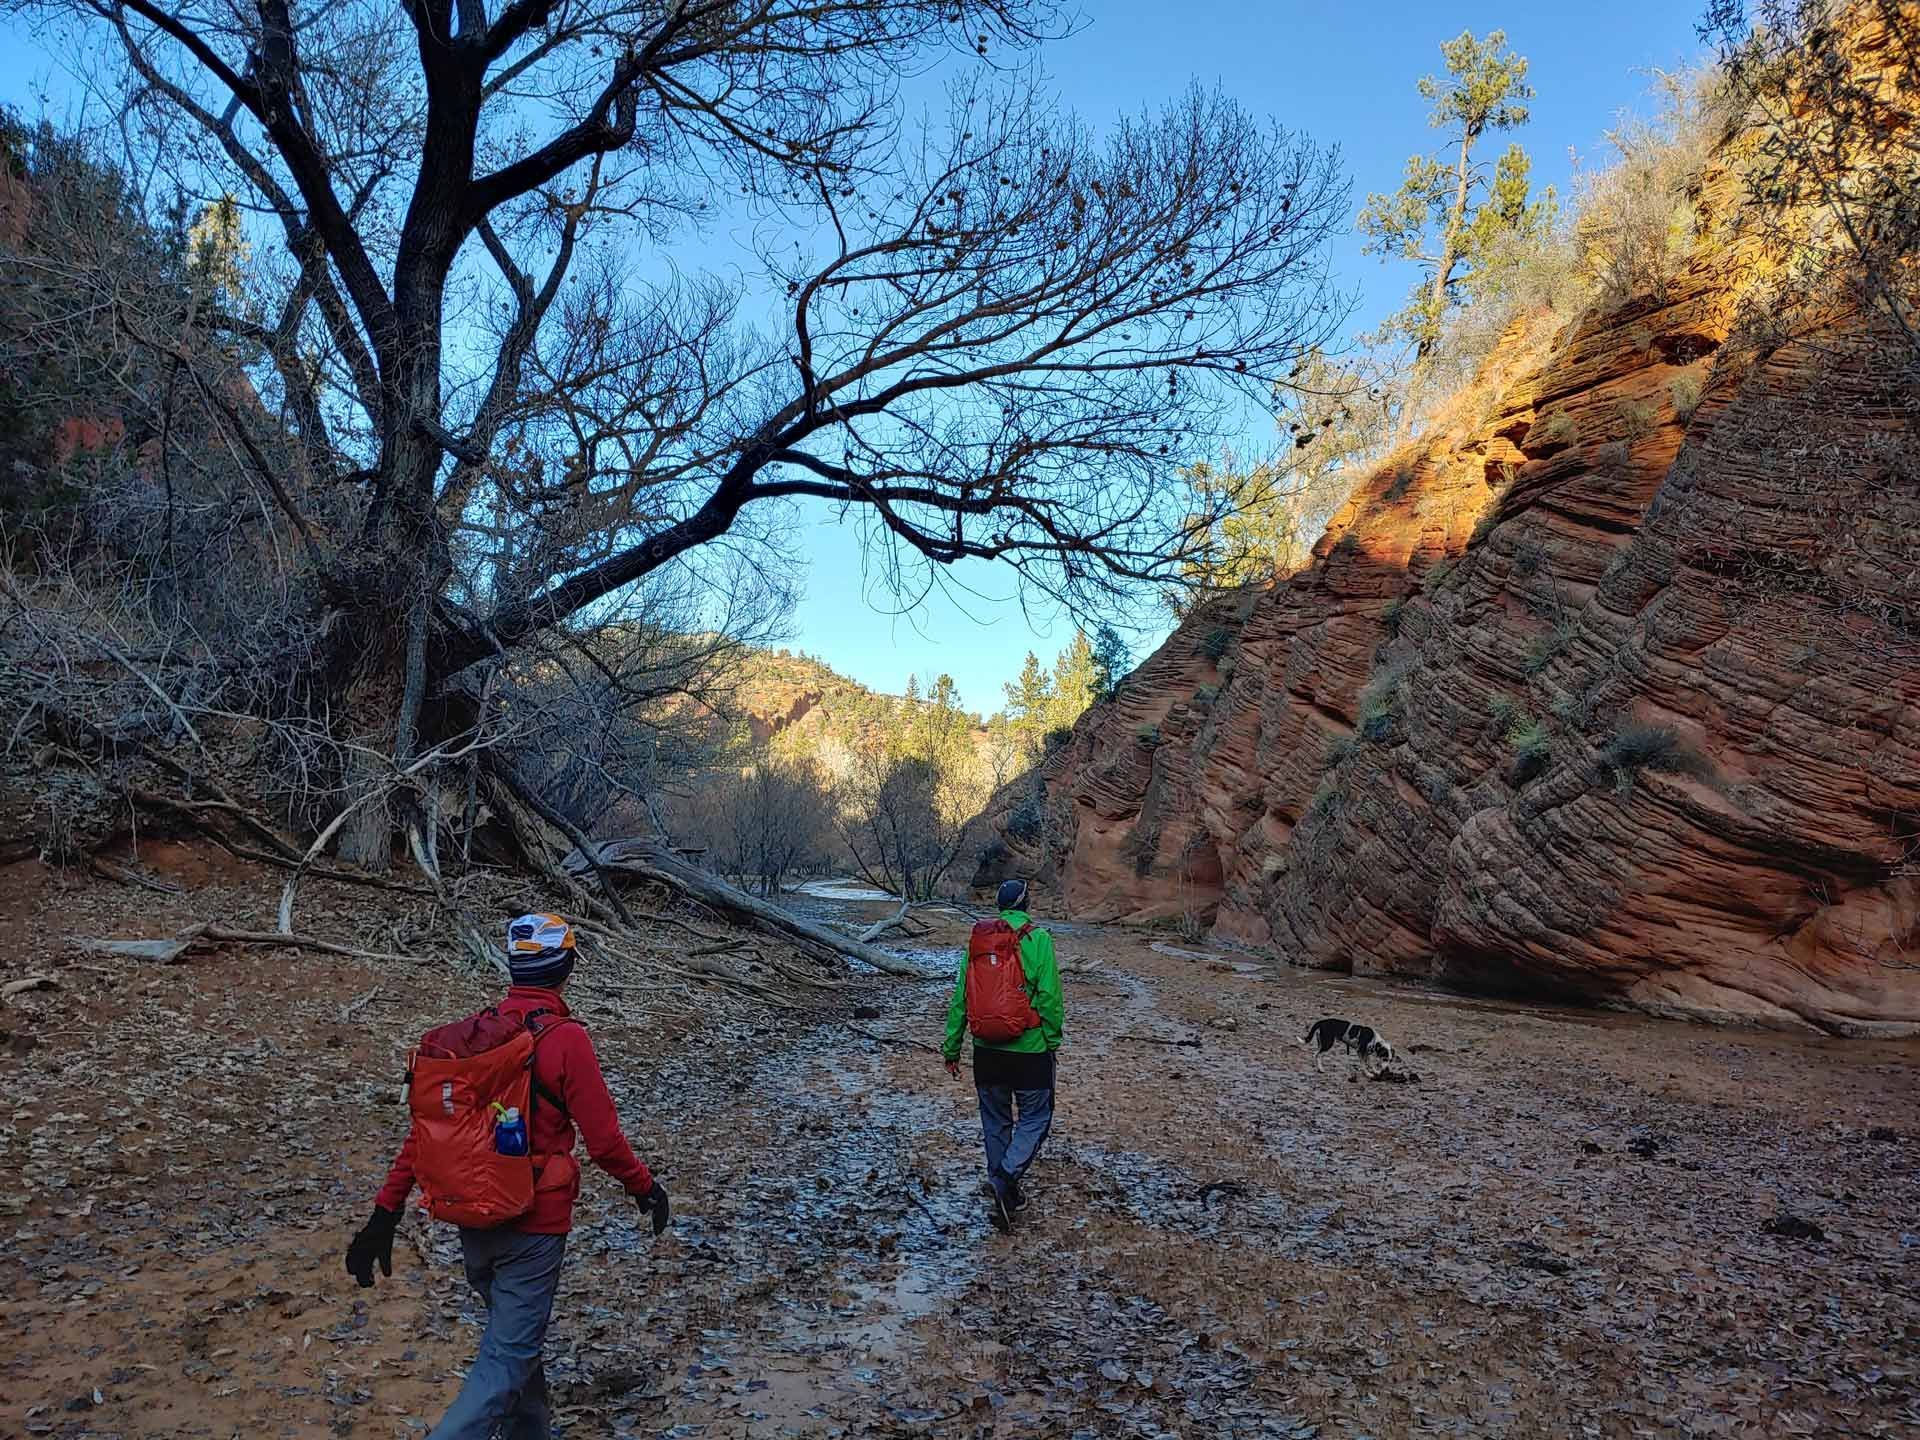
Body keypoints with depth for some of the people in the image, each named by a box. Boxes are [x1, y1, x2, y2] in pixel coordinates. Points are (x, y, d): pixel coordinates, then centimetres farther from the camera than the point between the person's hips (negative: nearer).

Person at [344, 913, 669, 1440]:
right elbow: (603, 1138, -14)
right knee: (507, 1359, 2)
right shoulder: (565, 1040, -17)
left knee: (514, 1334, 25)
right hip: (533, 1224, -7)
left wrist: (385, 1214, 5)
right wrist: (644, 1186, 2)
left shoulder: (467, 1034, 1)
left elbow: (421, 1130, 1)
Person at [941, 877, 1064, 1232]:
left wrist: (951, 1048, 11)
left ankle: (1004, 1192, 26)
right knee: (1034, 1120, 8)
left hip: (987, 1049, 4)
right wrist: (1053, 1041, 0)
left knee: (995, 1121, 17)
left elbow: (959, 998, 4)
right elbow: (1050, 996, -12)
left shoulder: (977, 939, 2)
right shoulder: (1038, 939, -9)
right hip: (1029, 1049, -4)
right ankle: (1005, 1179, -11)